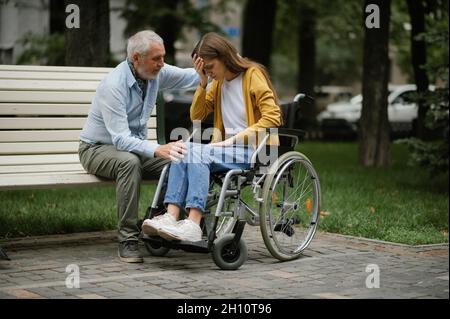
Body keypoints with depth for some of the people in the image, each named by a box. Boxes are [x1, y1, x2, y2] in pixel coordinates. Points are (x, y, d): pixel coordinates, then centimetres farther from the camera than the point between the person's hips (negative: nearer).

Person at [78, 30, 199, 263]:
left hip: (135, 146, 6)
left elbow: (192, 77, 8)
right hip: (98, 149, -6)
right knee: (129, 161, -40)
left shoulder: (156, 73, -6)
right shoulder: (114, 85, -27)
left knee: (178, 162, -20)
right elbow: (121, 139, -33)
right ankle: (127, 239, -34)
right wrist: (158, 150, -47)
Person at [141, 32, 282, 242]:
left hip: (252, 151, -6)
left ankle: (193, 225, -37)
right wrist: (202, 82, 4)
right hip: (228, 147, 6)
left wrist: (234, 139, -17)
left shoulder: (253, 75, -4)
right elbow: (196, 116, 17)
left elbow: (272, 118, -13)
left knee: (197, 152, -29)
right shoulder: (218, 83, 17)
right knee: (184, 150, -21)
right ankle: (171, 216, -35)